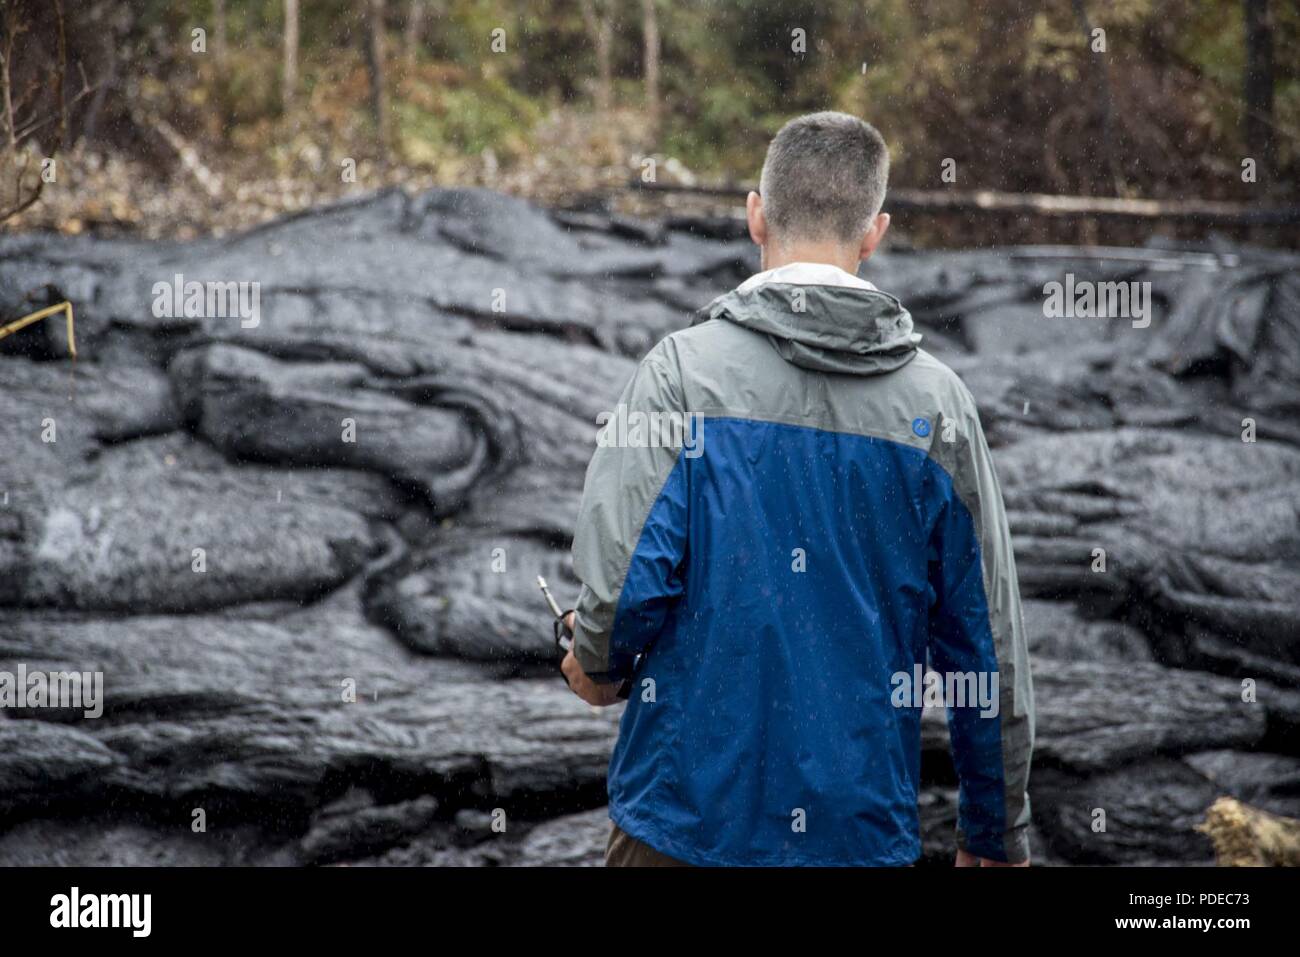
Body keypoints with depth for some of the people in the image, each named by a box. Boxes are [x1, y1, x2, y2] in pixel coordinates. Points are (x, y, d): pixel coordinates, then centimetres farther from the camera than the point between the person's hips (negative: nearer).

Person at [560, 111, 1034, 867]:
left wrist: (599, 665, 7)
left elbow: (623, 580, -17)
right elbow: (989, 642, 3)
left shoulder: (684, 368, -8)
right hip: (869, 830, 2)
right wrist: (996, 835, 13)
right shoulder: (938, 400, 0)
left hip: (691, 813, -2)